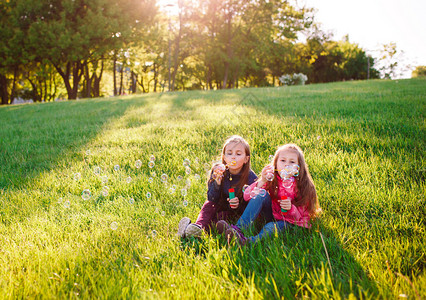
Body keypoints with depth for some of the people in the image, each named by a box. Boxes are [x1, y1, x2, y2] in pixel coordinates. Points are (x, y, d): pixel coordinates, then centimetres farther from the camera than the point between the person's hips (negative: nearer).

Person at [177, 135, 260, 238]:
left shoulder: (251, 178, -18)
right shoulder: (218, 171, -12)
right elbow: (212, 199, -15)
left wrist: (239, 205, -33)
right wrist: (217, 183, -34)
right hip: (221, 208, 3)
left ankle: (200, 228, -42)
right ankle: (199, 224, -43)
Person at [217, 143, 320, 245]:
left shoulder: (303, 186, -13)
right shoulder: (271, 179, -8)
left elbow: (302, 215, -12)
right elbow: (246, 196, -16)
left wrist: (291, 208, -34)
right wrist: (262, 182, -32)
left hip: (289, 222, -3)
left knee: (271, 227, -37)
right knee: (262, 195, -25)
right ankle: (237, 229, -37)